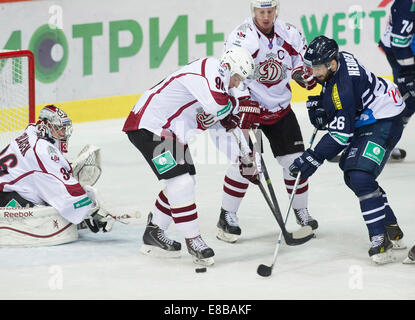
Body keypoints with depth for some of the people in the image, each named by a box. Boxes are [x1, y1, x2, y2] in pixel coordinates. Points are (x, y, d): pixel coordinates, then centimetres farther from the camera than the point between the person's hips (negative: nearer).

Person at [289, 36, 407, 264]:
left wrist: (313, 159, -28)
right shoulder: (336, 60, -4)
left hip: (384, 123, -11)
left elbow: (341, 134, -30)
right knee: (351, 174, 17)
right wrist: (319, 105, 1)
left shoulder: (343, 87, -32)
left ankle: (381, 241, -21)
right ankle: (392, 230, 26)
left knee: (361, 178, -24)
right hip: (365, 121, 12)